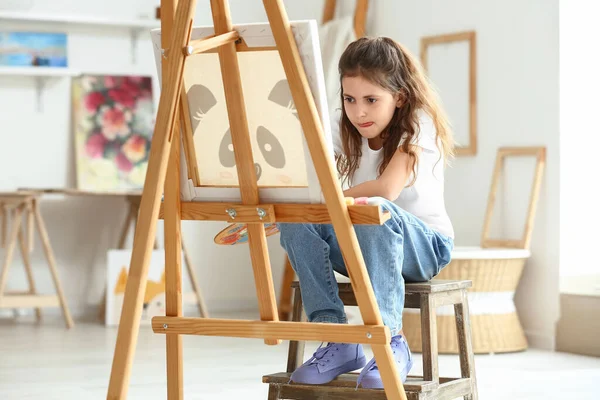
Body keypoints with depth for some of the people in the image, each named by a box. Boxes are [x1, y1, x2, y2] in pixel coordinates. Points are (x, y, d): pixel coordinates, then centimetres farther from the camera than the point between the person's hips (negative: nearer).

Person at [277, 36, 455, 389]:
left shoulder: (418, 125, -14)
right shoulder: (346, 133, 2)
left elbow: (386, 190, -30)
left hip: (426, 245, -5)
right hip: (367, 247, 5)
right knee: (296, 219, -22)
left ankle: (392, 341, -32)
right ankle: (337, 338, -21)